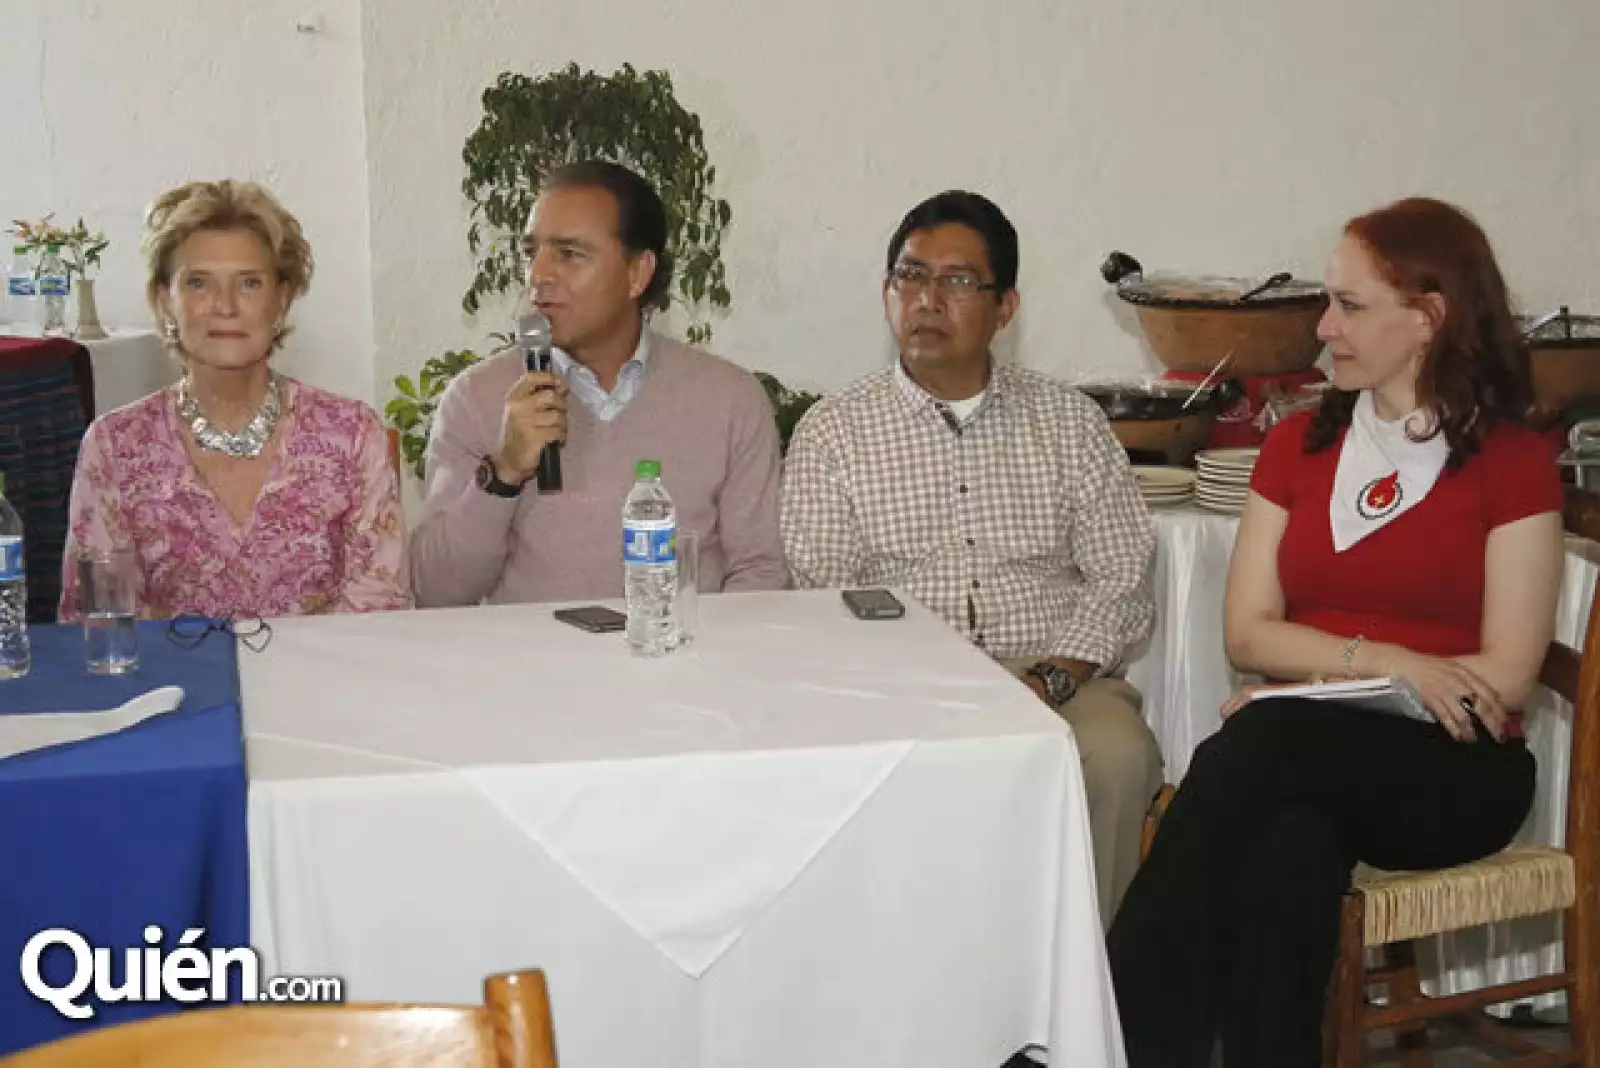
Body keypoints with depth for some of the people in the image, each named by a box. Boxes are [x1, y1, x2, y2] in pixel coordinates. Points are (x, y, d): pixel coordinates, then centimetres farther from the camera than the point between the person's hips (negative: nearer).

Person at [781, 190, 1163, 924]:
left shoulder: (1070, 422, 14)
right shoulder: (832, 432, 11)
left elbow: (1121, 582, 7)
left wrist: (1049, 682, -11)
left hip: (1059, 686, 1)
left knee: (1116, 754, -32)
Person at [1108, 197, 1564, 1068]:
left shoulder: (1513, 462, 0)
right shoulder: (1298, 446, 13)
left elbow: (1507, 676, -7)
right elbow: (1248, 634, 5)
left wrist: (1324, 671, -13)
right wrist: (1380, 660, -13)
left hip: (1449, 772, -3)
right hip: (1304, 752, 3)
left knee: (1258, 746, -34)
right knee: (1287, 866, -35)